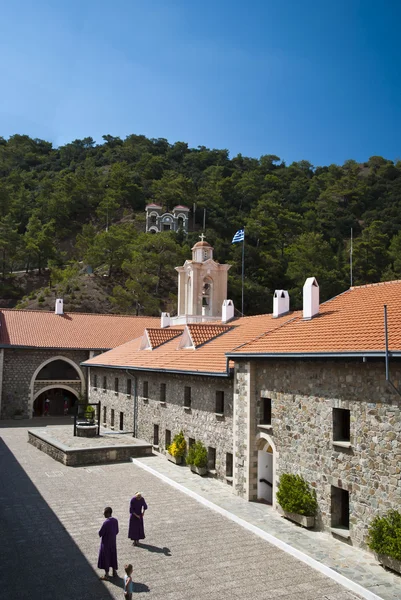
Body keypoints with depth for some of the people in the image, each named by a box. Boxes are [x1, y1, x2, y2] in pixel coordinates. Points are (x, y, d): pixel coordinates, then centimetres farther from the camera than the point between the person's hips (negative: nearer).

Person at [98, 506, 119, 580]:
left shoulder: (106, 522, -27)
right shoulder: (115, 521, -6)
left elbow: (100, 533, -20)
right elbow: (117, 531, 4)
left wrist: (101, 535, 1)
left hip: (106, 543, -6)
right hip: (113, 542, 6)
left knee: (105, 557, 8)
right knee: (113, 556, 20)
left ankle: (106, 575, 16)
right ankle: (114, 572, 30)